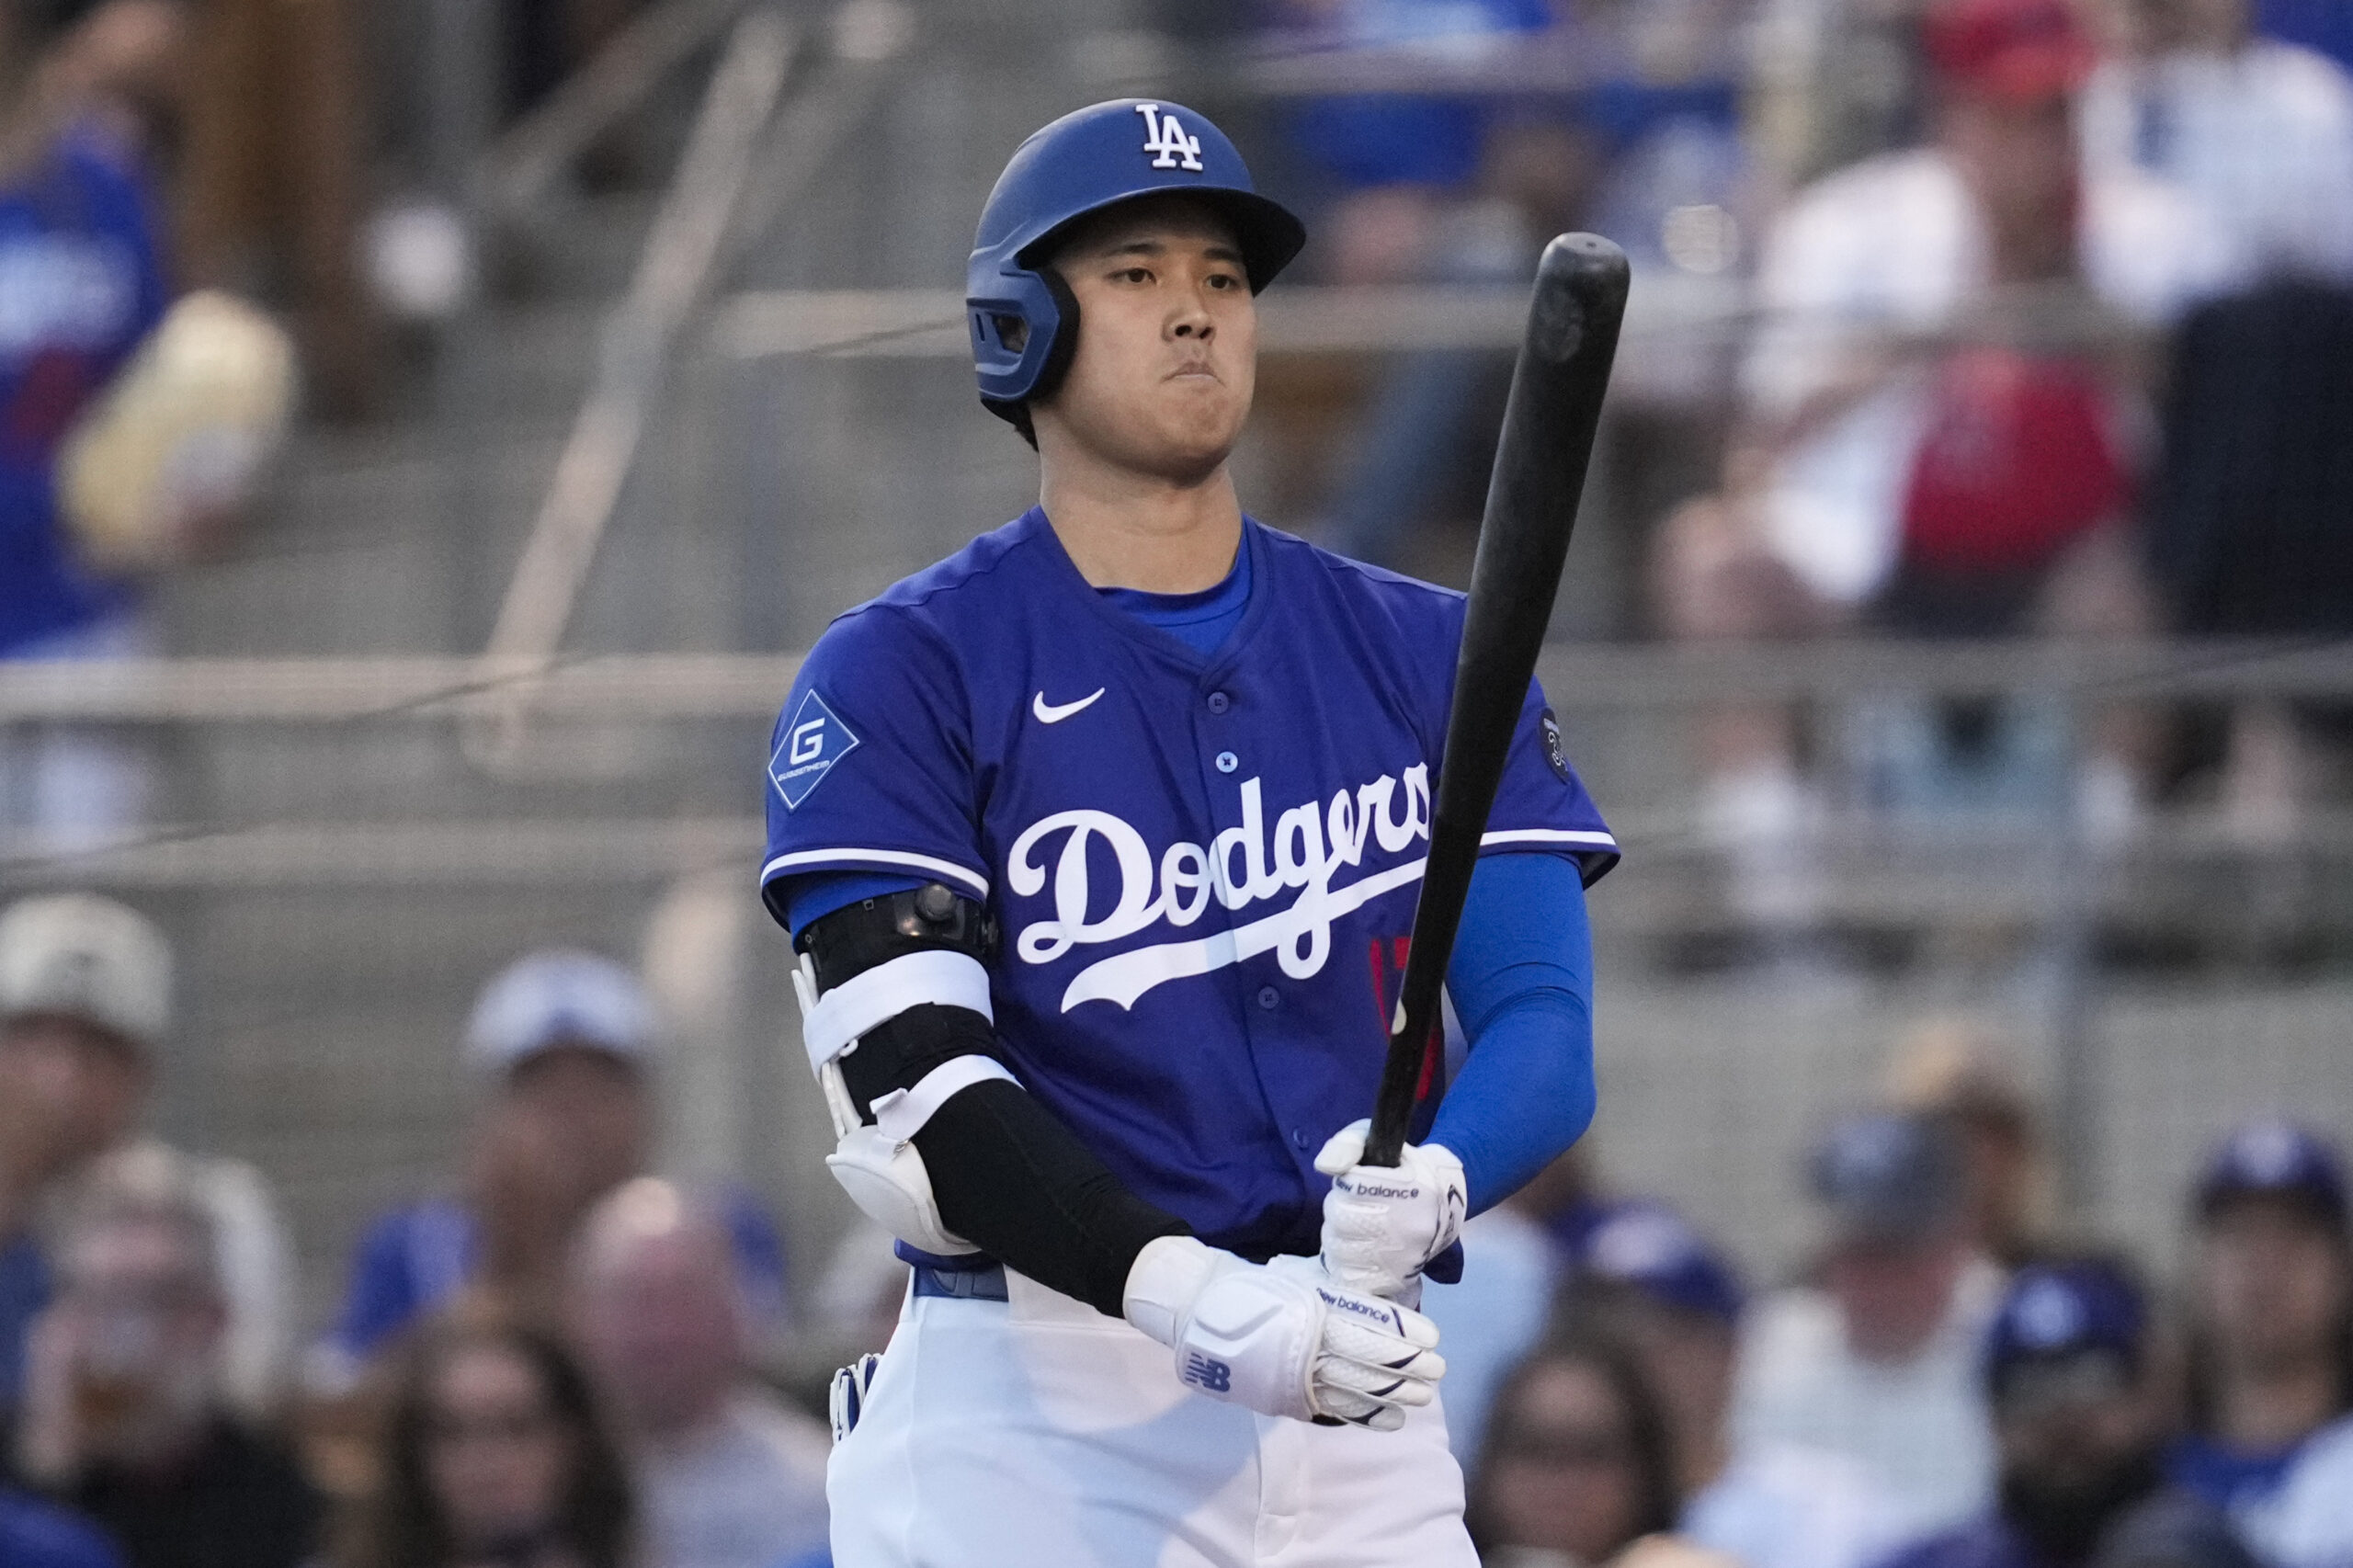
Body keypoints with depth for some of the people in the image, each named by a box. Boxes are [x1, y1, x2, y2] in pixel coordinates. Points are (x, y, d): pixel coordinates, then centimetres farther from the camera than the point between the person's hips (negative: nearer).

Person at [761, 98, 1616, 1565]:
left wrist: (1428, 1185, -22)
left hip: (1362, 1409, 3)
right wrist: (1191, 1293, -27)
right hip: (1031, 1419, -3)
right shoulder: (904, 675, 0)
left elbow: (1545, 1024, 2)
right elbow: (910, 1086, -11)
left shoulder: (1428, 656, 11)